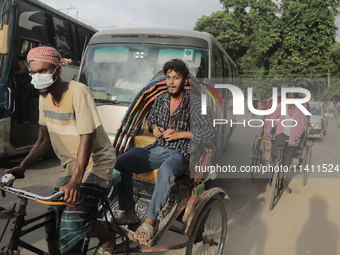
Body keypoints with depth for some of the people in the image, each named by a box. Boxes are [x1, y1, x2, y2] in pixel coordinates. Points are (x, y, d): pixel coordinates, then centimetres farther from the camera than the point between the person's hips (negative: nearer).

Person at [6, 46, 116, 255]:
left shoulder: (78, 92, -21)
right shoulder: (45, 96, 1)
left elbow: (86, 138, -27)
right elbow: (45, 139, 9)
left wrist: (75, 181, -36)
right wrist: (22, 166, -3)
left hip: (96, 164, -7)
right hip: (71, 166, 7)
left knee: (72, 221, -18)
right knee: (54, 225, 4)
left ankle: (109, 238, 11)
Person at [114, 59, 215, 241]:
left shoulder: (193, 103, -6)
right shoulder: (161, 100, 10)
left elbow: (210, 133, -12)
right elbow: (151, 118, 29)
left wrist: (180, 134, -15)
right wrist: (154, 127, 4)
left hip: (179, 154, -6)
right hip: (157, 149, 6)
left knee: (165, 171, -41)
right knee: (120, 162, -14)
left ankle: (150, 221, -26)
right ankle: (130, 212, -6)